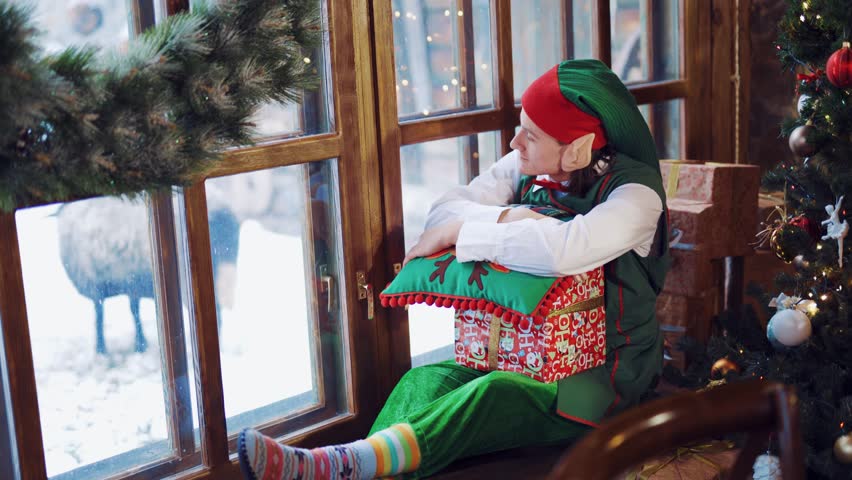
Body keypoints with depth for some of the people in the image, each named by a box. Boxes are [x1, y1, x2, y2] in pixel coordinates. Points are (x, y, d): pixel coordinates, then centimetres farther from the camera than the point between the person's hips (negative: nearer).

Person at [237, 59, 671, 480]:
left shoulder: (635, 190, -16)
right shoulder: (525, 167, 5)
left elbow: (564, 248, -36)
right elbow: (443, 212, -3)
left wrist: (456, 232, -25)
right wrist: (505, 217, -23)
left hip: (604, 370, -6)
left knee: (495, 395, -36)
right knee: (425, 380, -24)